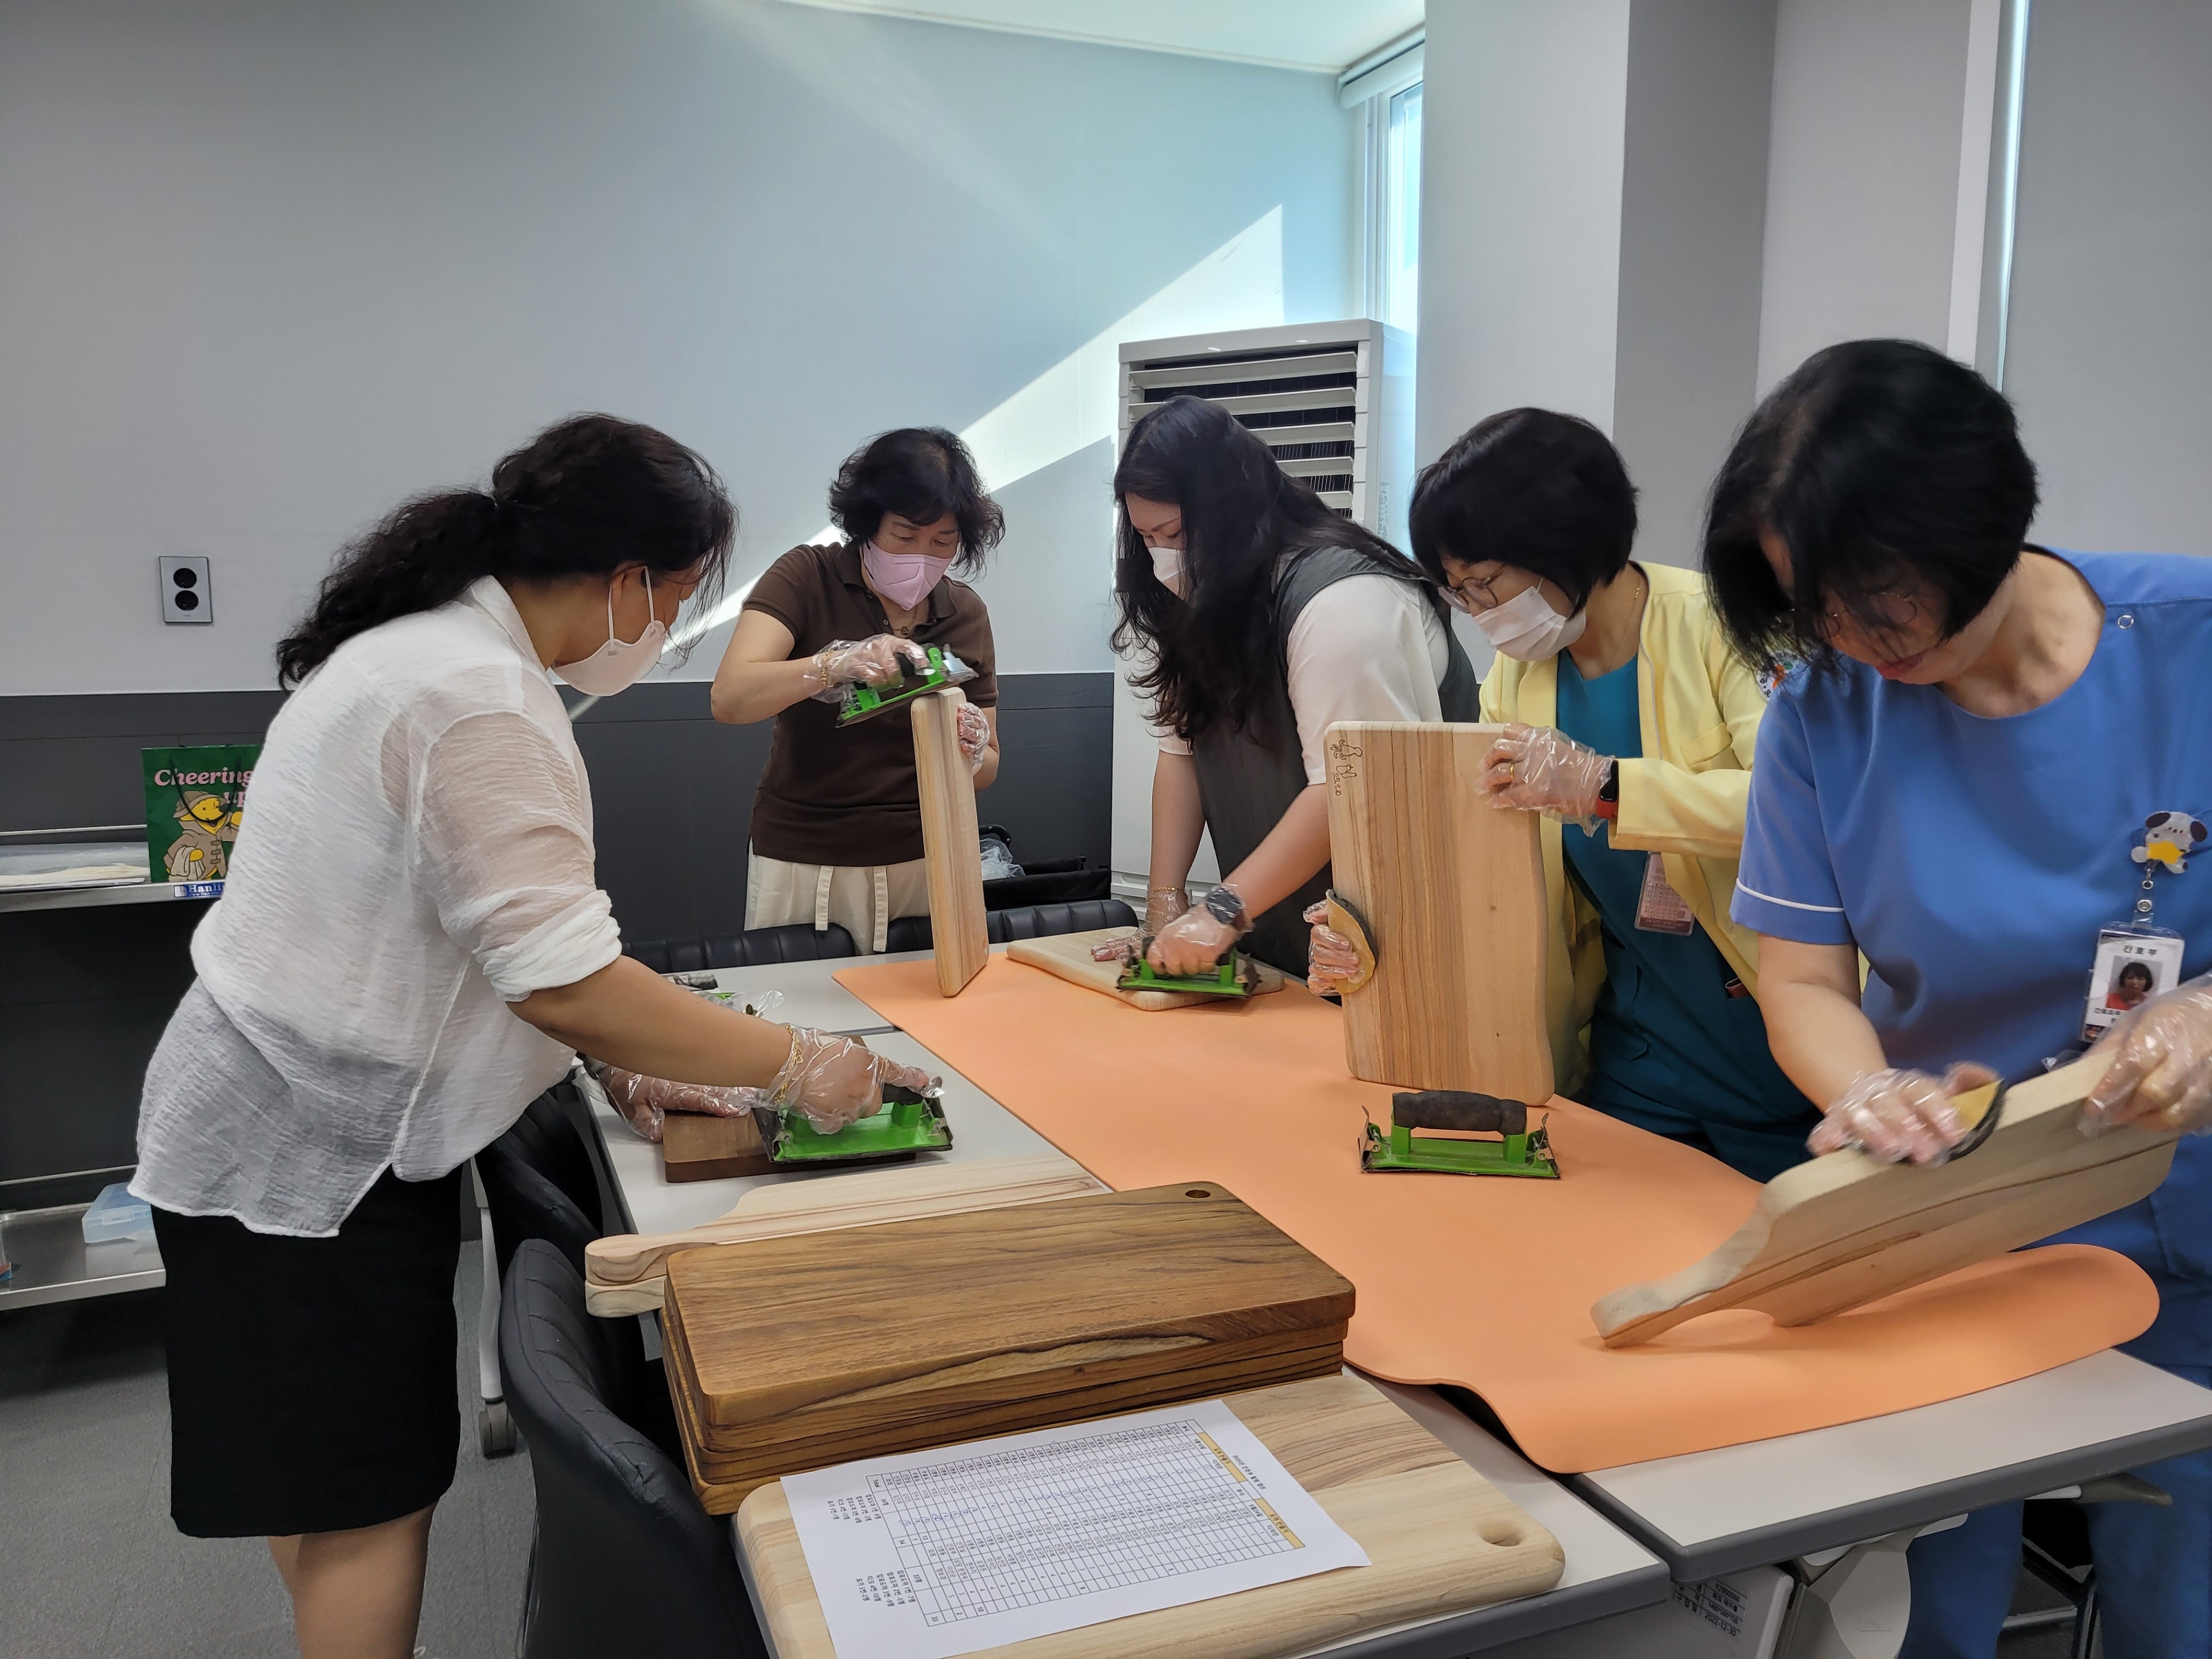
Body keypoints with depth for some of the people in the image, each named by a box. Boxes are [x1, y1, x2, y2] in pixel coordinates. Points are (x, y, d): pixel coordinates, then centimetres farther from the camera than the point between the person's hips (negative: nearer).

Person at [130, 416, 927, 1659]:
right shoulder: (480, 703, -27)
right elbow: (566, 983, -30)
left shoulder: (418, 641, 6)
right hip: (310, 1159, -10)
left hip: (281, 1122, 10)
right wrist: (795, 1065, -21)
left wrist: (620, 1053, 8)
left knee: (315, 1479, 21)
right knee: (373, 1497, 4)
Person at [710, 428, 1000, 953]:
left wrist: (972, 754, -15)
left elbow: (987, 768, 8)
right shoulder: (807, 576, -6)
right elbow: (729, 699, -20)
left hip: (929, 864, 3)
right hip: (802, 866, -3)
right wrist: (836, 664, -36)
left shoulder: (967, 612, 4)